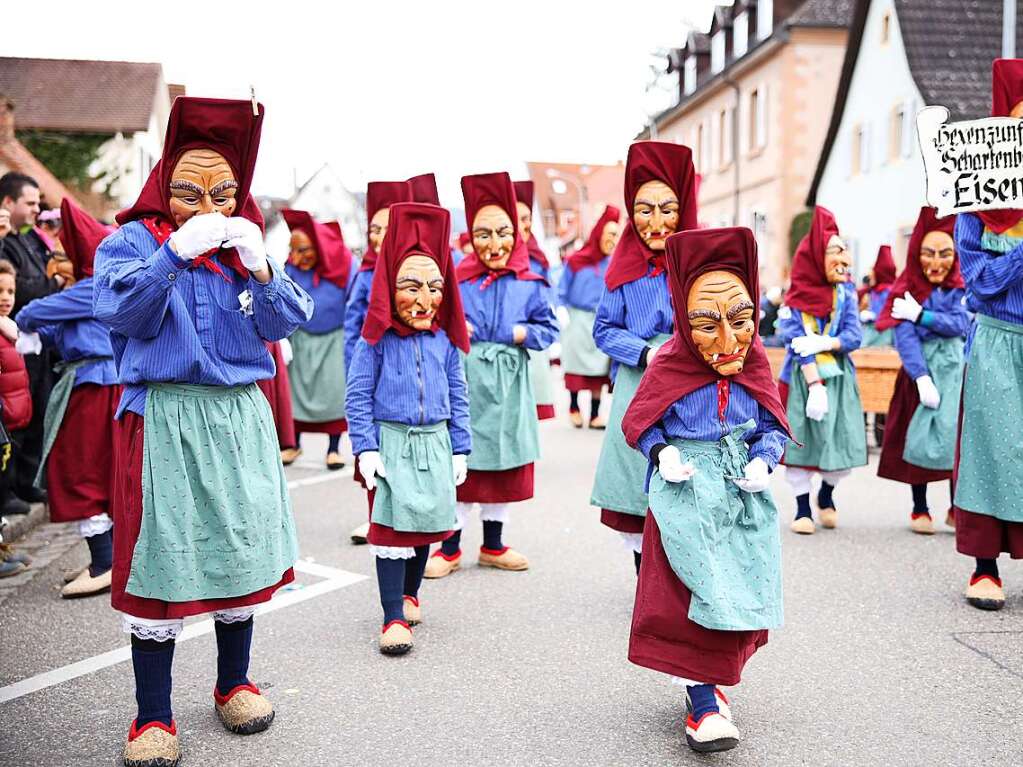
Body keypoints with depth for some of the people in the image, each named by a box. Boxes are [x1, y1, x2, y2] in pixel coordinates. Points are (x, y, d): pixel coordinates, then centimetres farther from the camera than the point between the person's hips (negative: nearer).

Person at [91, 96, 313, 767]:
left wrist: (260, 268, -16)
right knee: (160, 560, -1)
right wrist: (176, 252, -23)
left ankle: (234, 682, 30)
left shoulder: (248, 242, 11)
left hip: (240, 417, 4)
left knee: (242, 550, 11)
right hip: (163, 417, -3)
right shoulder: (135, 240, 2)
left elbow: (288, 322, 1)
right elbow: (118, 310, -15)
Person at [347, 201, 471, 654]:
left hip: (435, 442, 4)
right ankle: (394, 618, 0)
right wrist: (366, 448, -12)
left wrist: (460, 448, 8)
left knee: (428, 522, 13)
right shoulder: (377, 340, -8)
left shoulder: (444, 341, 3)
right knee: (393, 525, -5)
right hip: (391, 441, -4)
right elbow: (358, 395, -6)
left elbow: (458, 396, 9)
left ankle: (409, 593, 34)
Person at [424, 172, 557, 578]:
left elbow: (548, 328, 4)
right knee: (461, 462, 3)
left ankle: (493, 544, 28)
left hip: (508, 381, 2)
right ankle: (450, 547, 17)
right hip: (465, 378, -2)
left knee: (505, 463, 12)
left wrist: (522, 333, -14)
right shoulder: (457, 280, -2)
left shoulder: (531, 283, 1)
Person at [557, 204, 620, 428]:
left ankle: (595, 415, 9)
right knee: (576, 365, 5)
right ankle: (573, 407, 23)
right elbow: (562, 292, 2)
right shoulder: (576, 261, -3)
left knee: (599, 368, 2)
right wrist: (562, 312, -9)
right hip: (577, 321, -2)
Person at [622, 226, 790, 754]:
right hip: (686, 493, -4)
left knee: (738, 592, 6)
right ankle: (702, 702, 1)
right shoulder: (668, 367, -10)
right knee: (695, 596, -8)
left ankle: (709, 680, 28)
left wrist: (764, 460, -10)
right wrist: (663, 452, -17)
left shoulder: (755, 368, -1)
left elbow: (774, 427, 9)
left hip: (743, 493, 4)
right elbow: (638, 423, 1)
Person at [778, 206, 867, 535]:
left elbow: (853, 336, -5)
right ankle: (803, 508, 14)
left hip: (839, 376, 3)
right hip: (802, 376, -2)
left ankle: (826, 494, 28)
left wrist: (821, 343, -21)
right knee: (799, 439, -1)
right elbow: (798, 344, -11)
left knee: (843, 443, 0)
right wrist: (815, 385, -19)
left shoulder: (846, 291, 3)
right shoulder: (797, 297, -5)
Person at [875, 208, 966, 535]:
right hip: (920, 369, -1)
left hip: (956, 369, 1)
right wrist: (922, 378, -21)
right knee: (919, 435, -1)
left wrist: (920, 315, -17)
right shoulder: (908, 289, -1)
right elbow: (905, 337, -11)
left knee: (958, 434, -4)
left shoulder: (962, 287, 5)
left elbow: (960, 323, -11)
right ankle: (919, 508, 12)